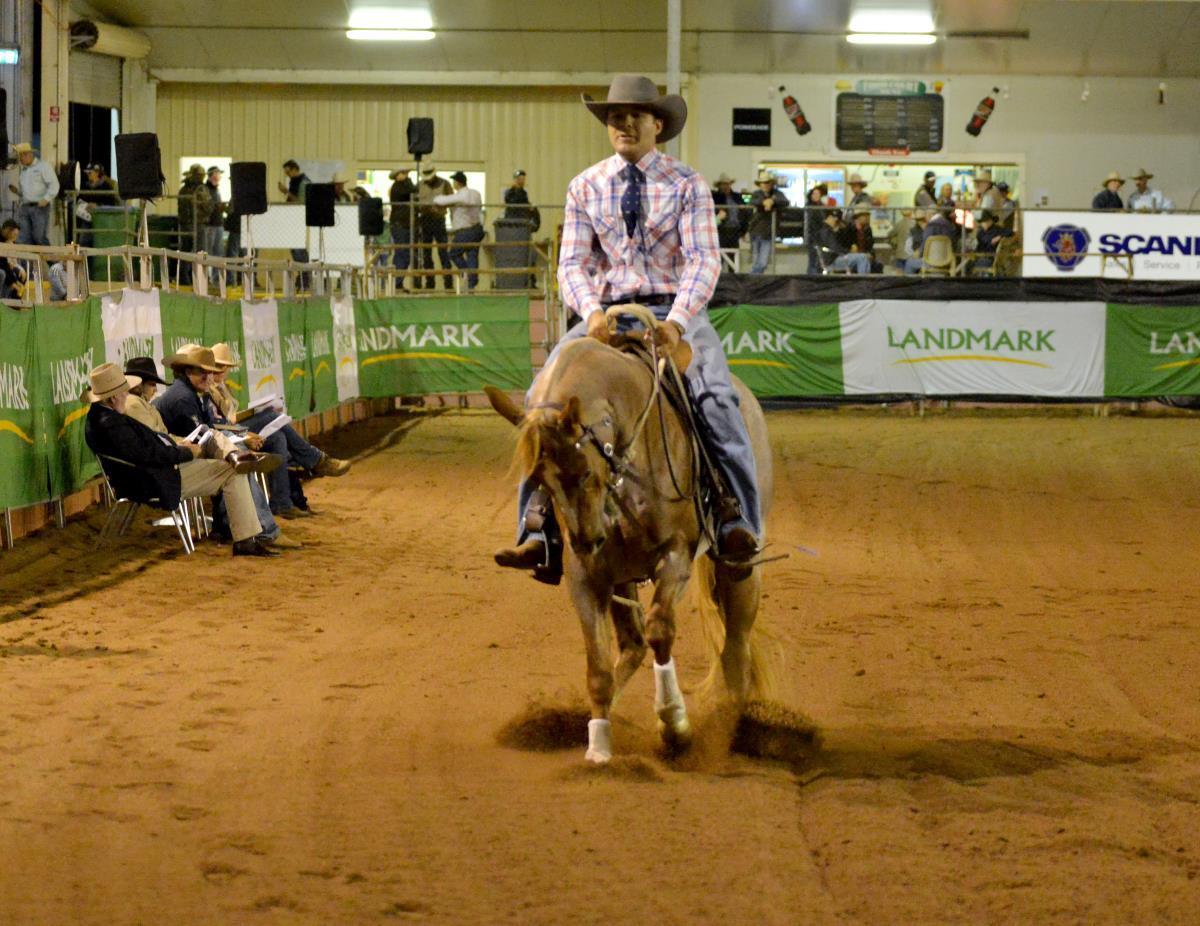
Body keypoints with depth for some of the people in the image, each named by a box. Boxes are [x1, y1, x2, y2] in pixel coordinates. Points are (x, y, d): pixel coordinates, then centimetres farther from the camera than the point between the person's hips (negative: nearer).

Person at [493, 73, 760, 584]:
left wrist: (676, 322, -26)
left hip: (675, 312, -2)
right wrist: (592, 313, -19)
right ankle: (539, 531, -20)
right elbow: (572, 263, 2)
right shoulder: (585, 188, 9)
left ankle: (737, 520, -27)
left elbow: (704, 260, -9)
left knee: (715, 391, -31)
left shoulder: (687, 184, 1)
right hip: (606, 312, 2)